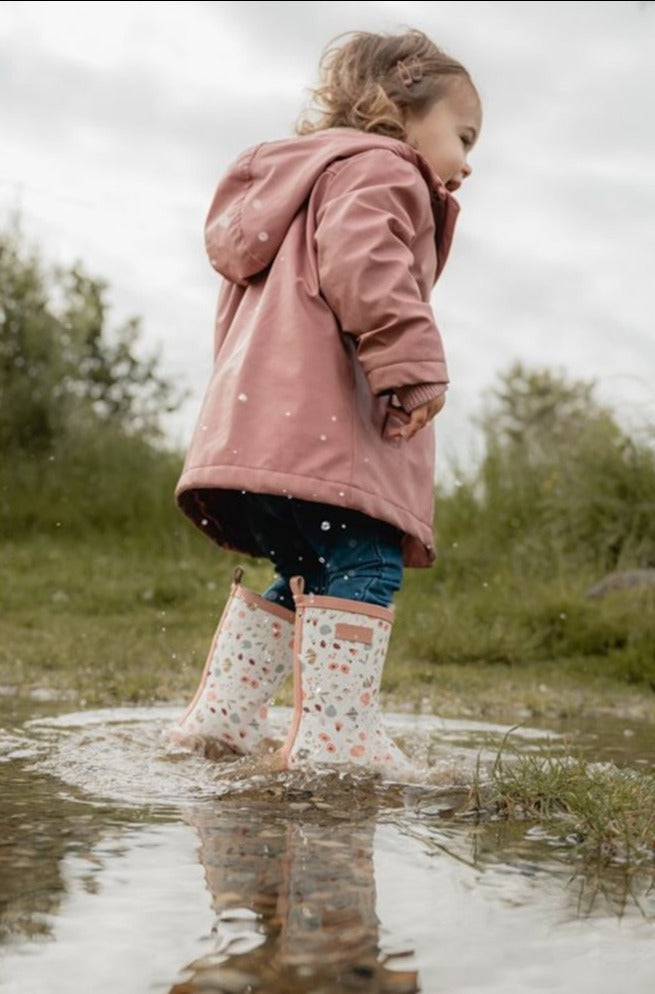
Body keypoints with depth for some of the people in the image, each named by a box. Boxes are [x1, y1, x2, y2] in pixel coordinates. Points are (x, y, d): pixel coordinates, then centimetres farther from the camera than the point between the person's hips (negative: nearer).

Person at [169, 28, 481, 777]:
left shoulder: (305, 181, 36)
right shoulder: (377, 169, 4)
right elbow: (360, 259, -20)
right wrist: (413, 362, -24)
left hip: (256, 426, 10)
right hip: (323, 421, -10)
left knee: (303, 570, 16)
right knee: (364, 564, -14)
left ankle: (220, 715, 16)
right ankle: (334, 734, -21)